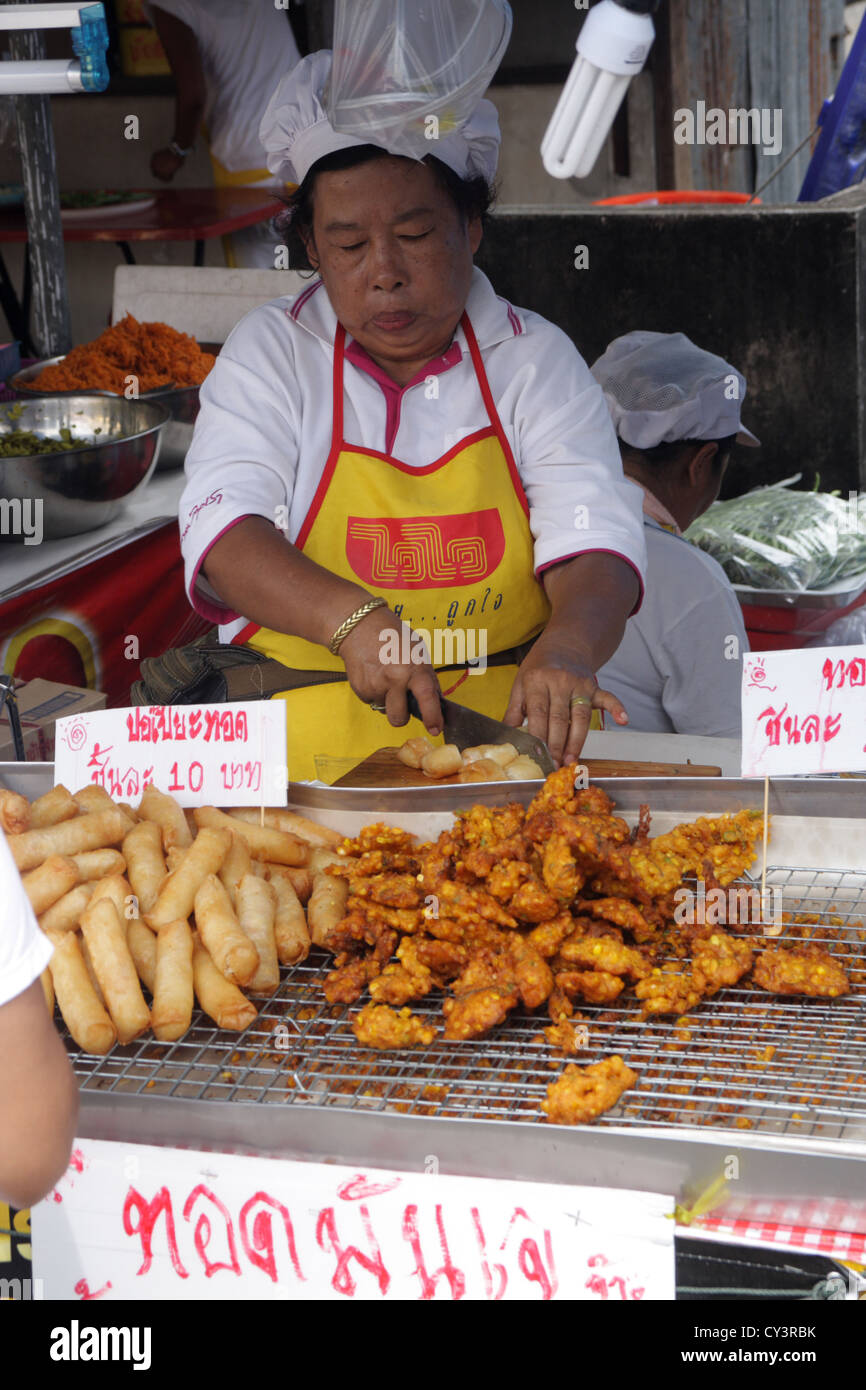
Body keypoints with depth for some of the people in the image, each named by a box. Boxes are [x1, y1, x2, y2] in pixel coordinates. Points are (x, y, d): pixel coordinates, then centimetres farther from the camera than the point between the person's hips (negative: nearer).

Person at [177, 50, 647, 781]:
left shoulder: (538, 359, 7)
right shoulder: (269, 352, 7)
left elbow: (594, 545, -4)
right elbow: (223, 533, -7)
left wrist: (568, 646, -28)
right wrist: (353, 620, -25)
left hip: (502, 730, 1)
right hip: (305, 739, -1)